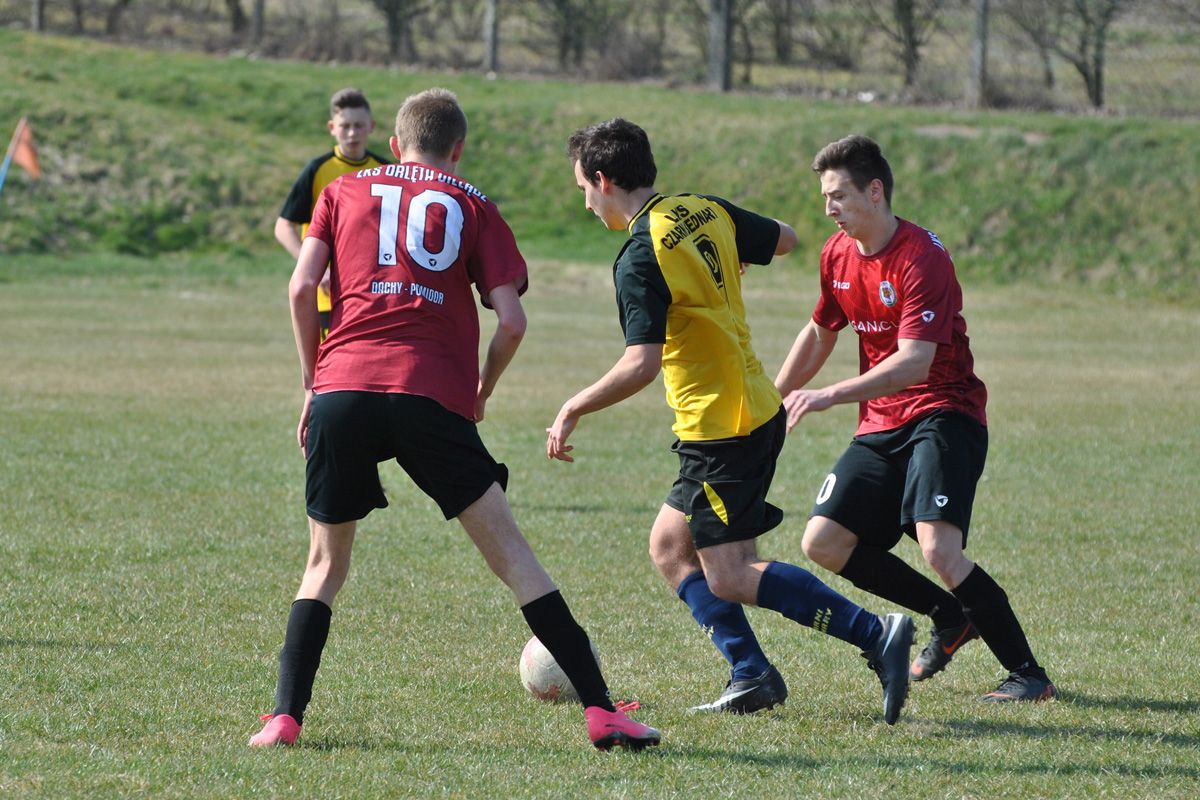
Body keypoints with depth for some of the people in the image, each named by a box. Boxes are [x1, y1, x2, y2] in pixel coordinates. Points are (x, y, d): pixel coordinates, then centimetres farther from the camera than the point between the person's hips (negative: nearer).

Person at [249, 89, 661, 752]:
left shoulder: (344, 191, 20)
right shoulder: (472, 206, 16)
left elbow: (302, 287, 7)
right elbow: (511, 320, 5)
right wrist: (480, 392, 20)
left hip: (343, 386, 1)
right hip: (432, 396, -1)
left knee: (326, 563, 17)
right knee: (507, 549, 2)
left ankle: (284, 717, 4)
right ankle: (600, 709, -3)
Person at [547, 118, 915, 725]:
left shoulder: (639, 258, -19)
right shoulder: (706, 211, 5)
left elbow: (642, 364, -27)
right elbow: (784, 239, 20)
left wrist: (573, 410, -16)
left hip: (720, 431, -9)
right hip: (756, 411, 9)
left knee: (728, 577, -6)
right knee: (669, 546, 16)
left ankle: (874, 634, -14)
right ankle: (751, 676, 10)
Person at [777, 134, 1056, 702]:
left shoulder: (922, 258, -19)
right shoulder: (838, 255, 8)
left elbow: (914, 361, -27)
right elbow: (820, 334, 26)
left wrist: (830, 395, -32)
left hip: (943, 415, -8)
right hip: (881, 426, 8)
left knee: (938, 546, -26)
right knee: (823, 542, -2)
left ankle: (1028, 674, -16)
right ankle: (950, 618, 15)